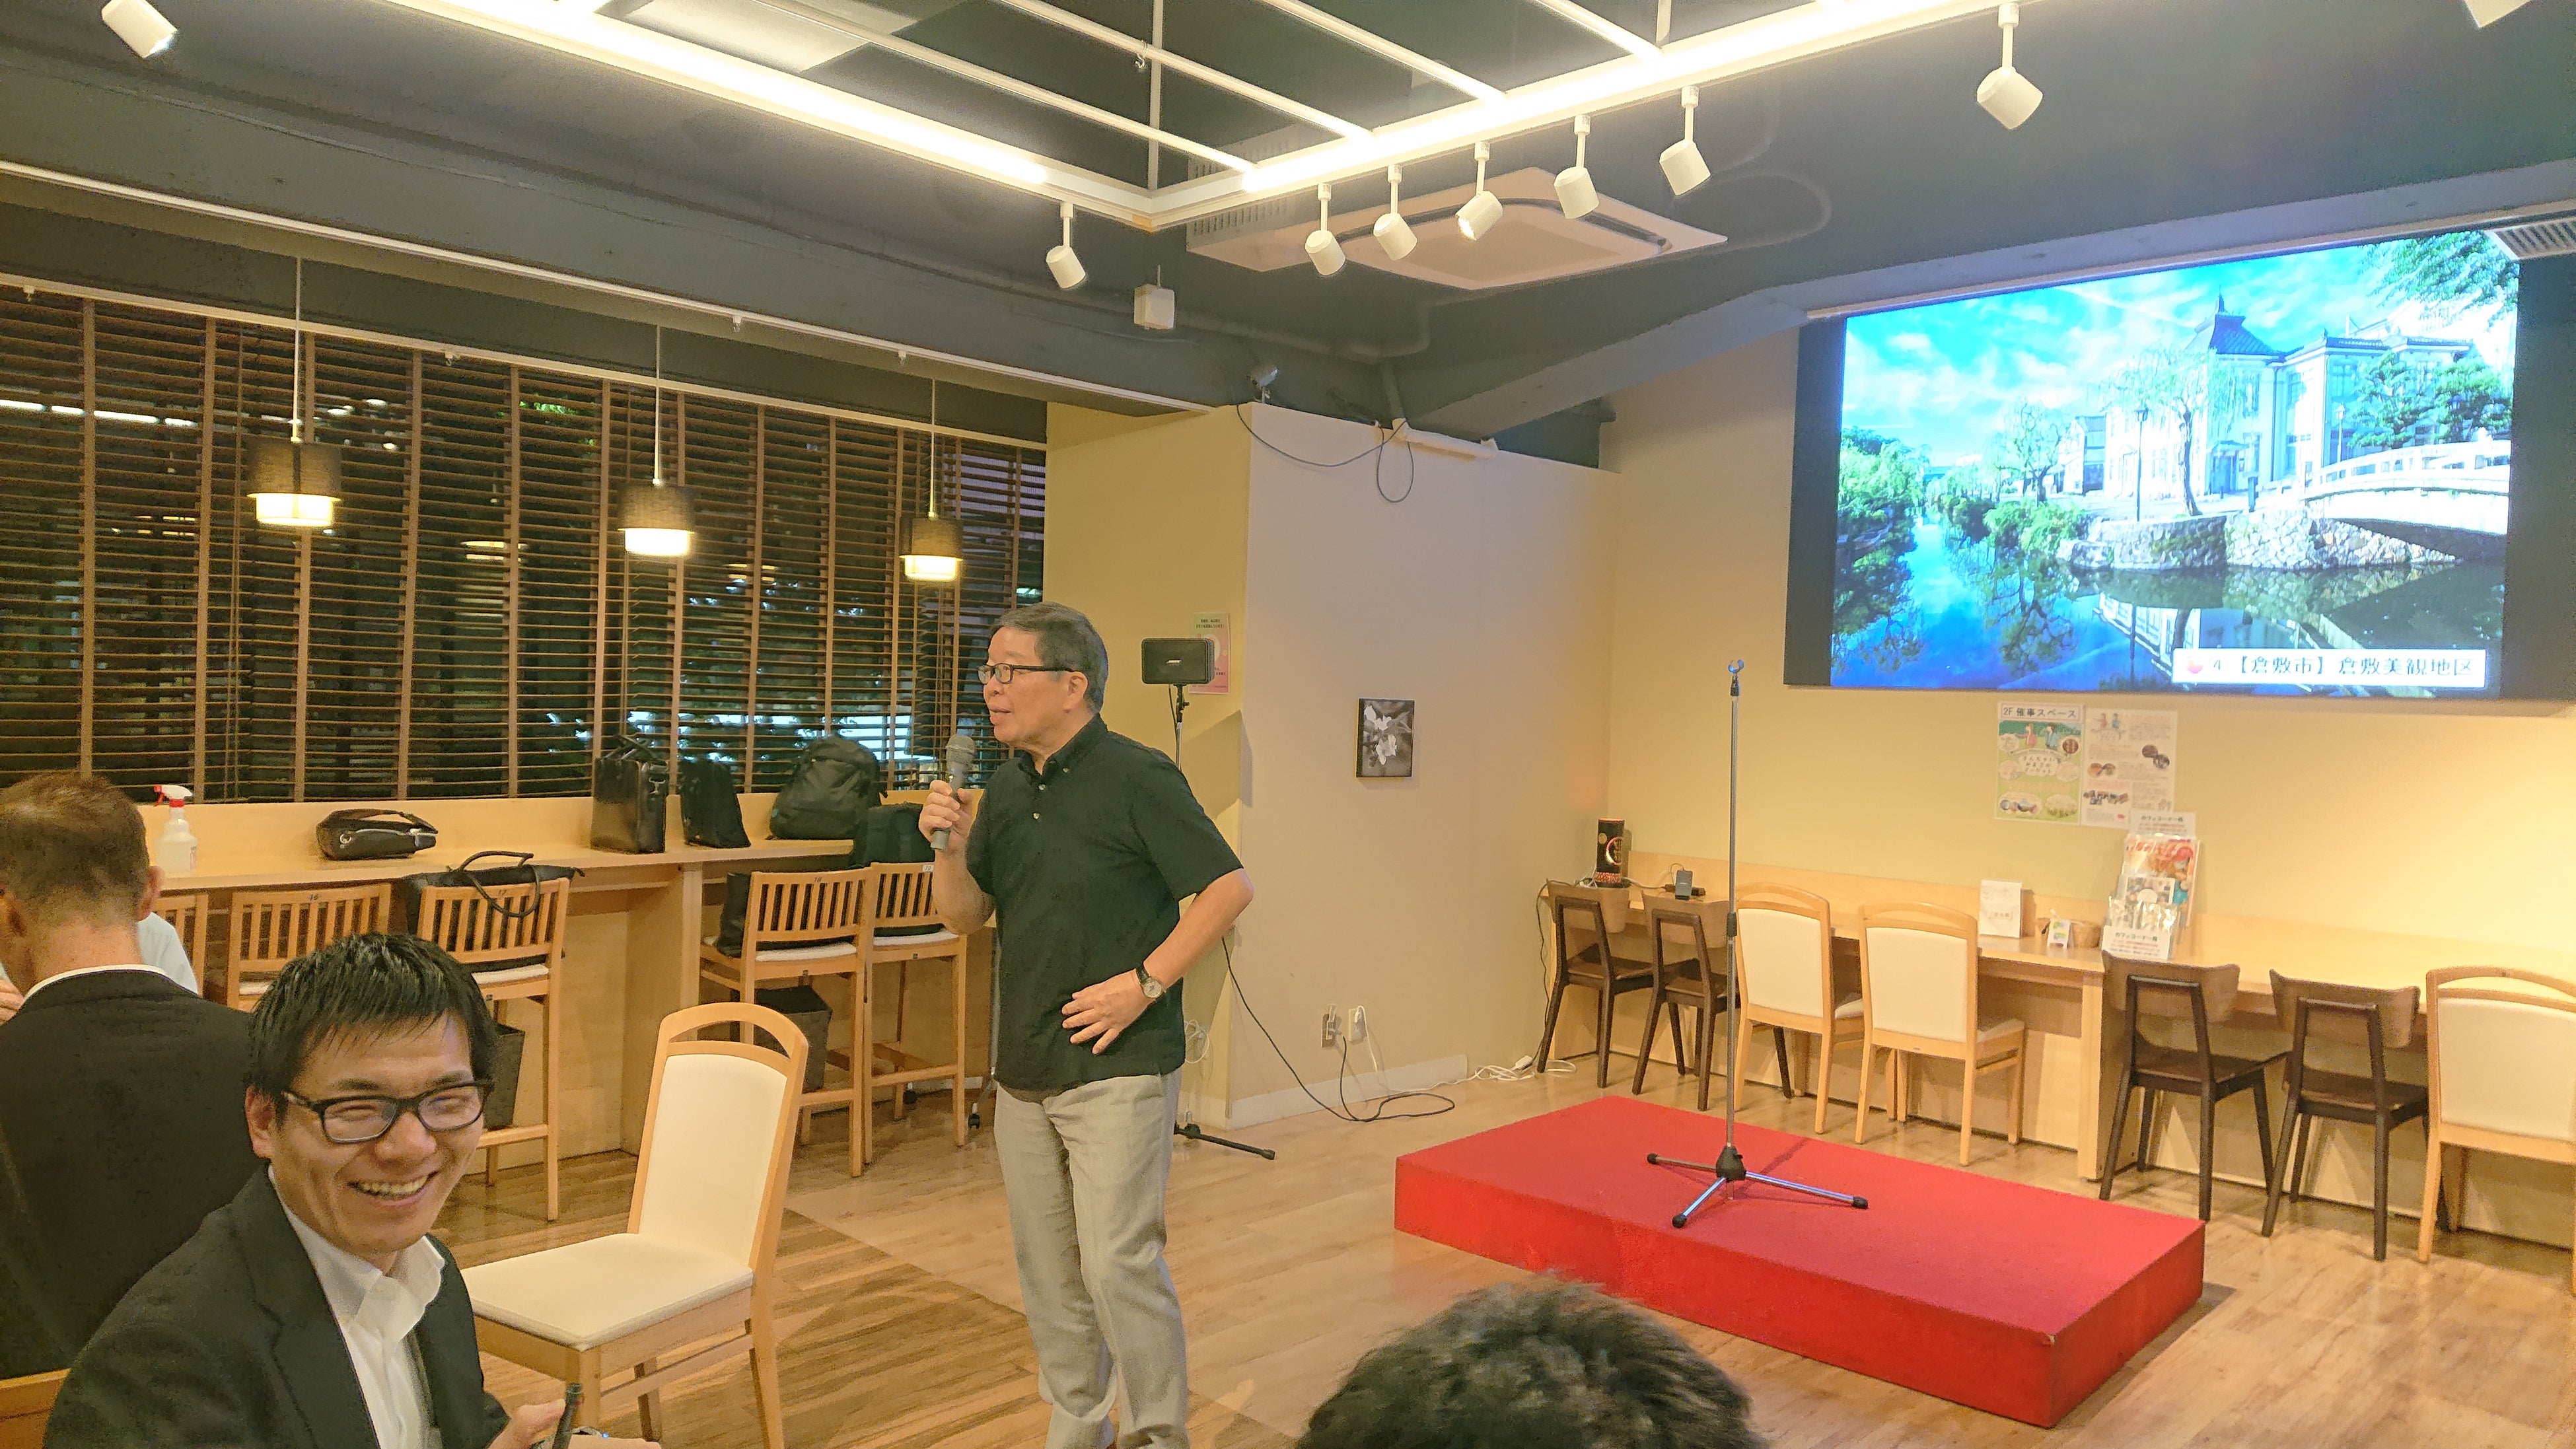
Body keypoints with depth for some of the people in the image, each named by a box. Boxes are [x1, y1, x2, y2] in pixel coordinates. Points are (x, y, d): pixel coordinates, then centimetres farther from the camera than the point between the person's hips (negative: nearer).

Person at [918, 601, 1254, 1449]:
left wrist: (1144, 982, -18)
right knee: (1046, 1265, 15)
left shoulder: (1137, 778, -12)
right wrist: (951, 846, -8)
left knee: (1117, 1261, -6)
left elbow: (1229, 888, -14)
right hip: (1023, 1068, 7)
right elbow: (964, 916, 12)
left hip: (1117, 1068, -7)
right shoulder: (1007, 788, 9)